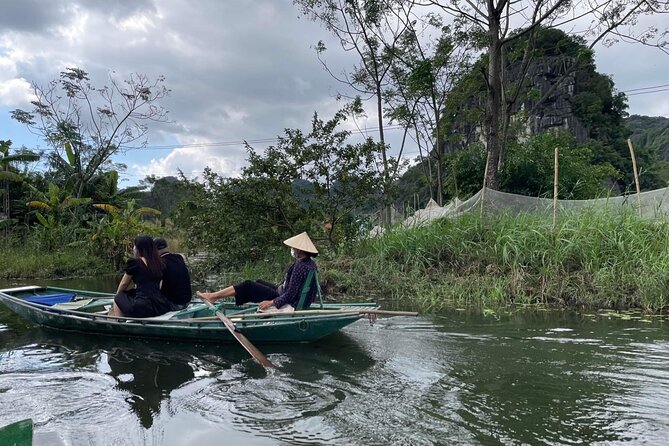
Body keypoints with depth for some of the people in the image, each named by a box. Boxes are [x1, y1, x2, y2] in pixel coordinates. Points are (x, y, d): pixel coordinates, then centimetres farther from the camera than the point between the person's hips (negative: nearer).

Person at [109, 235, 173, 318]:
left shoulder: (134, 262, -2)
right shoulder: (158, 263, 13)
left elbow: (124, 284, 12)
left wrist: (117, 295, 30)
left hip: (143, 308, -6)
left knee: (118, 299, 19)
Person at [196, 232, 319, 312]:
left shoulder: (300, 267, -25)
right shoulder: (310, 263, 5)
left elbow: (290, 294, -25)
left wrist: (271, 302, -18)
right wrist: (280, 286, 19)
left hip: (288, 305, -10)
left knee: (247, 286, -4)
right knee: (258, 283, 19)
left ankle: (212, 296, 7)